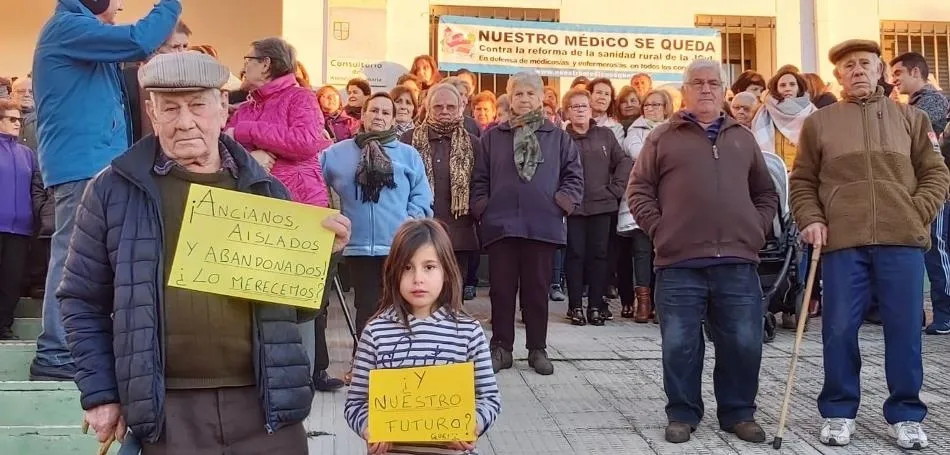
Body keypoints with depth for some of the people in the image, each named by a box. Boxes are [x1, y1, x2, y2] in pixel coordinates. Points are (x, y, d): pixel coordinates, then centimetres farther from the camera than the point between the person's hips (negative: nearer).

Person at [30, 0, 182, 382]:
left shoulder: (81, 32, 23)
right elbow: (137, 42, -18)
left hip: (93, 162, 10)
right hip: (82, 164, -10)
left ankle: (62, 350, 19)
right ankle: (56, 356, -6)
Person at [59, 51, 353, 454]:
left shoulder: (265, 190, 8)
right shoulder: (113, 189, 2)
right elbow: (83, 301, 7)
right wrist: (99, 393, 2)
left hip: (265, 401, 2)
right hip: (168, 409, -1)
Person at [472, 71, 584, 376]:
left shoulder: (558, 137, 9)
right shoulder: (492, 136, 9)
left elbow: (574, 175, 9)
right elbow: (480, 178, 8)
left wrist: (563, 202, -4)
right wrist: (482, 208, -3)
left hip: (543, 225, 0)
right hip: (501, 225, 0)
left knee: (537, 290, 7)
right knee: (501, 289, 5)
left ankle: (537, 349, 17)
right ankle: (501, 348, 15)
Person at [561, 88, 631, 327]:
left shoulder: (605, 135, 8)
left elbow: (623, 162, 7)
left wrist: (615, 188, 0)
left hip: (602, 205, 2)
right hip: (573, 207, -2)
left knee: (599, 254, 5)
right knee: (575, 255, 2)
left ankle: (596, 306, 12)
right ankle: (575, 306, 9)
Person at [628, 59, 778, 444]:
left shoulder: (743, 138, 17)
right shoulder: (663, 137, 7)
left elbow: (766, 193, 22)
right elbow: (639, 190, 5)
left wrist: (757, 229, 9)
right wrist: (659, 230, -4)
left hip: (737, 261, 3)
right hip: (679, 261, -2)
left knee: (743, 344, 4)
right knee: (680, 345, 2)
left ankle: (738, 413, 21)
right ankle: (683, 414, 18)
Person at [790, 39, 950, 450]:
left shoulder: (910, 118, 15)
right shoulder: (818, 122, 12)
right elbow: (801, 182, 12)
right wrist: (811, 219, -4)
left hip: (902, 240, 1)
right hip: (842, 242, -1)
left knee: (905, 330, 3)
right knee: (839, 331, 1)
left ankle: (906, 415, 16)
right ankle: (838, 412, 15)